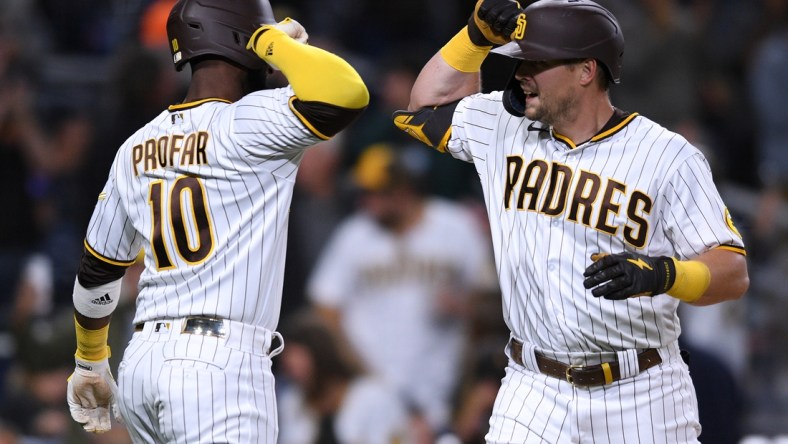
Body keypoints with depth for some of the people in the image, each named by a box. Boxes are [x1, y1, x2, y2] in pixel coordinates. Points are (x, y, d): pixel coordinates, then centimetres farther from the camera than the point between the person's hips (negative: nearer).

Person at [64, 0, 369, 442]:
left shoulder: (136, 148, 16)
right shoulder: (246, 126, -6)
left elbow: (97, 273, 23)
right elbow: (346, 93, -21)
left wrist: (91, 365, 36)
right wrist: (273, 41, -3)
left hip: (141, 362, 8)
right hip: (219, 363, -8)